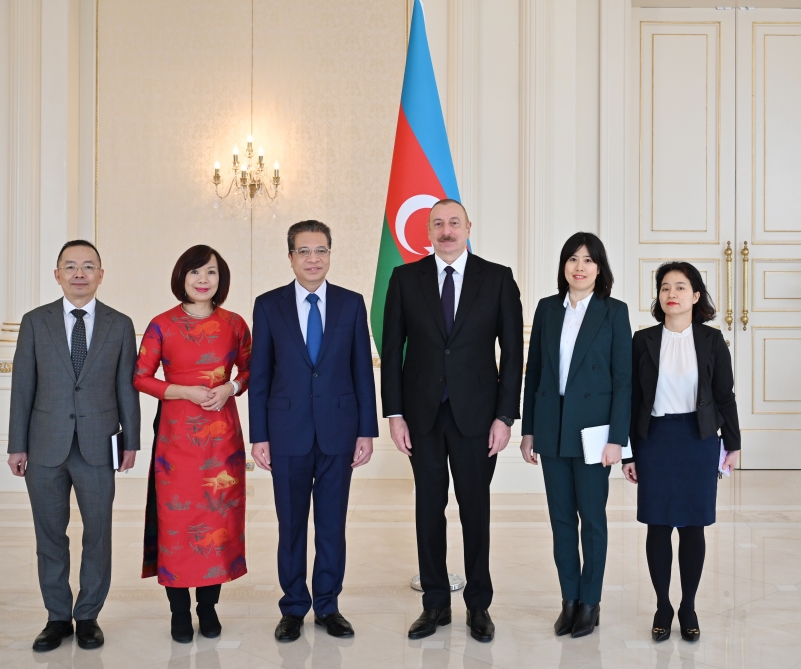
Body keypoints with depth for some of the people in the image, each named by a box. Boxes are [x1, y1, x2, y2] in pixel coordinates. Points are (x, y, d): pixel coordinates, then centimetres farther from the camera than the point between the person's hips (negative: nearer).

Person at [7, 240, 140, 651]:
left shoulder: (120, 325, 3)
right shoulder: (35, 322, 4)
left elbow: (127, 387, 4)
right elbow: (23, 387, 3)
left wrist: (131, 441, 1)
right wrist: (17, 445, 0)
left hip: (98, 447, 0)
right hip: (45, 447, 1)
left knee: (98, 535, 6)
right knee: (50, 536, 9)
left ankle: (88, 616, 21)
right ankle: (58, 617, 23)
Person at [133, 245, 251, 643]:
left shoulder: (234, 324, 3)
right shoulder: (161, 326, -2)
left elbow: (249, 370, 12)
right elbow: (140, 377, 0)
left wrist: (230, 389, -8)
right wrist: (185, 392, -13)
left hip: (222, 434, 2)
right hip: (176, 435, -2)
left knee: (219, 515, 5)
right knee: (177, 517, 1)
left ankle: (208, 605, 19)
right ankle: (180, 610, 14)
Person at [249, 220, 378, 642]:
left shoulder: (351, 304, 3)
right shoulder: (268, 305, 2)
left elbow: (363, 370, 3)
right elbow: (260, 376, 2)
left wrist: (367, 431, 0)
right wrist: (259, 436, -1)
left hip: (338, 430, 0)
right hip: (288, 432, 0)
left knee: (332, 523, 8)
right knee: (291, 524, 8)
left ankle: (328, 606, 22)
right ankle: (294, 608, 23)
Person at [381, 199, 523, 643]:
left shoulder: (497, 278, 0)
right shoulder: (405, 278, 3)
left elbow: (512, 351, -1)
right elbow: (392, 350, 3)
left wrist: (505, 416, -6)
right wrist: (394, 414, -2)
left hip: (476, 414, -1)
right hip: (422, 412, 1)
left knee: (475, 510, 8)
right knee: (429, 509, 9)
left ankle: (478, 606, 22)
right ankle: (435, 604, 22)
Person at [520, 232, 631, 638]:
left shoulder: (614, 312, -3)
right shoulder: (547, 308, 6)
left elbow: (623, 379, -5)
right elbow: (533, 372, 7)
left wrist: (616, 437, -11)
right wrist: (528, 430, 5)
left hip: (592, 428, -3)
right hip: (551, 428, 3)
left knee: (592, 517, 6)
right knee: (561, 517, 9)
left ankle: (590, 603, 19)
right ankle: (569, 600, 21)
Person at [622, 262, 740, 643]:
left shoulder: (711, 340, 0)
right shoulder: (643, 341, 0)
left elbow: (725, 395, 4)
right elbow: (633, 398, 2)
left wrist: (733, 445, 4)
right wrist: (629, 454, 1)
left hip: (699, 440, 0)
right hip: (654, 439, 0)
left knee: (693, 525, 6)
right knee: (658, 526, 5)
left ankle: (688, 607, 21)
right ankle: (662, 607, 19)